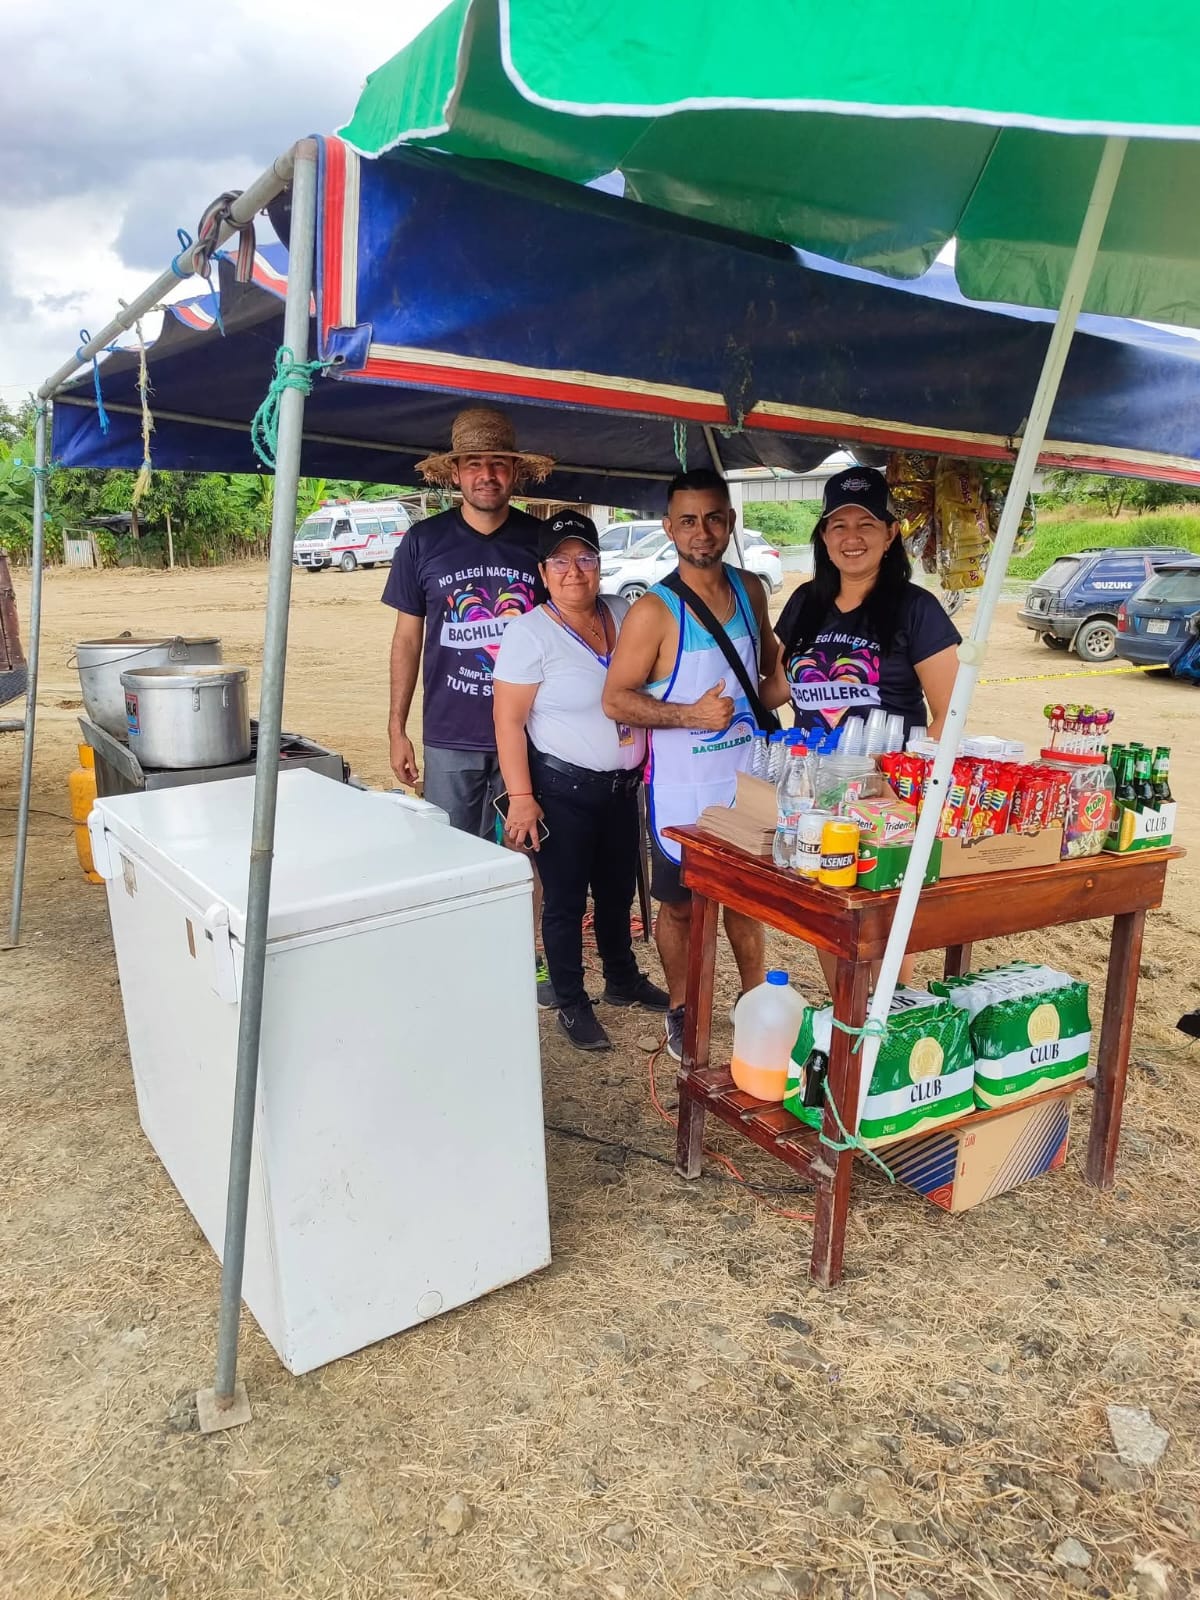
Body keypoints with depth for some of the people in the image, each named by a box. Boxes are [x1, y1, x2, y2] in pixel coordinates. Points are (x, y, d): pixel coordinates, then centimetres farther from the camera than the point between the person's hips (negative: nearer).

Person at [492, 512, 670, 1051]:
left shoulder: (625, 614, 3)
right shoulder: (530, 632, -14)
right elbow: (508, 720, -15)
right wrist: (521, 797, -20)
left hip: (623, 784, 6)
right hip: (563, 789, -6)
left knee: (618, 890, 20)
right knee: (565, 900, 6)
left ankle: (623, 980, 41)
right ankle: (572, 1004, 23)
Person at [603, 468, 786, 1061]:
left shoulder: (749, 590, 1)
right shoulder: (654, 611, -16)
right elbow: (616, 700, -14)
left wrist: (787, 685, -3)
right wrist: (692, 713, -23)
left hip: (746, 777, 5)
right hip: (685, 790, -4)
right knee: (680, 905, 11)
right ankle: (682, 1012, 31)